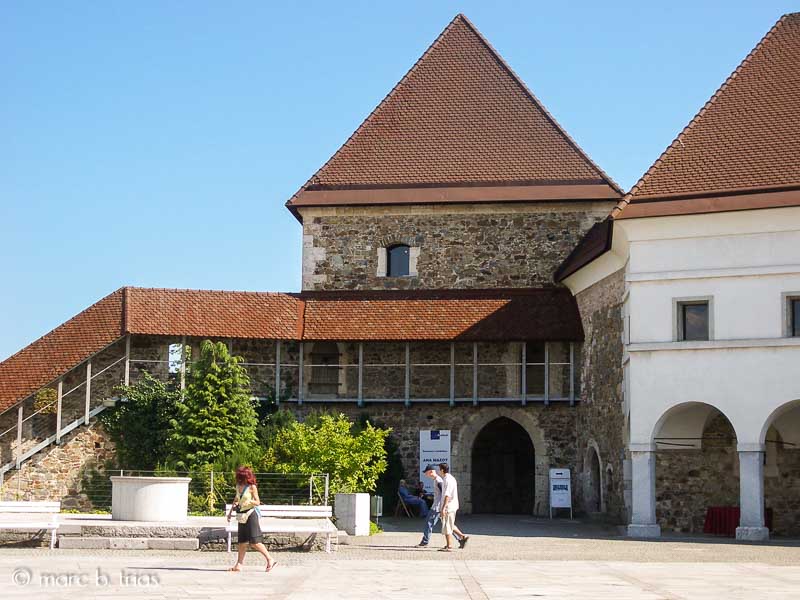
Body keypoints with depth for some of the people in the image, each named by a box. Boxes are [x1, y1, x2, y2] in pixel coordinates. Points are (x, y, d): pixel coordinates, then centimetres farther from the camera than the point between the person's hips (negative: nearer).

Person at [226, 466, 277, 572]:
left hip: (250, 515, -7)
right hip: (241, 516, 7)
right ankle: (239, 565, 11)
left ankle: (270, 560, -5)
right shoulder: (238, 486, 10)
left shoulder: (252, 487, -9)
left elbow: (258, 502, -7)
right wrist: (230, 511, 23)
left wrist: (250, 501, -26)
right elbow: (236, 499, 24)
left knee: (255, 542, -11)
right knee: (242, 542, 9)